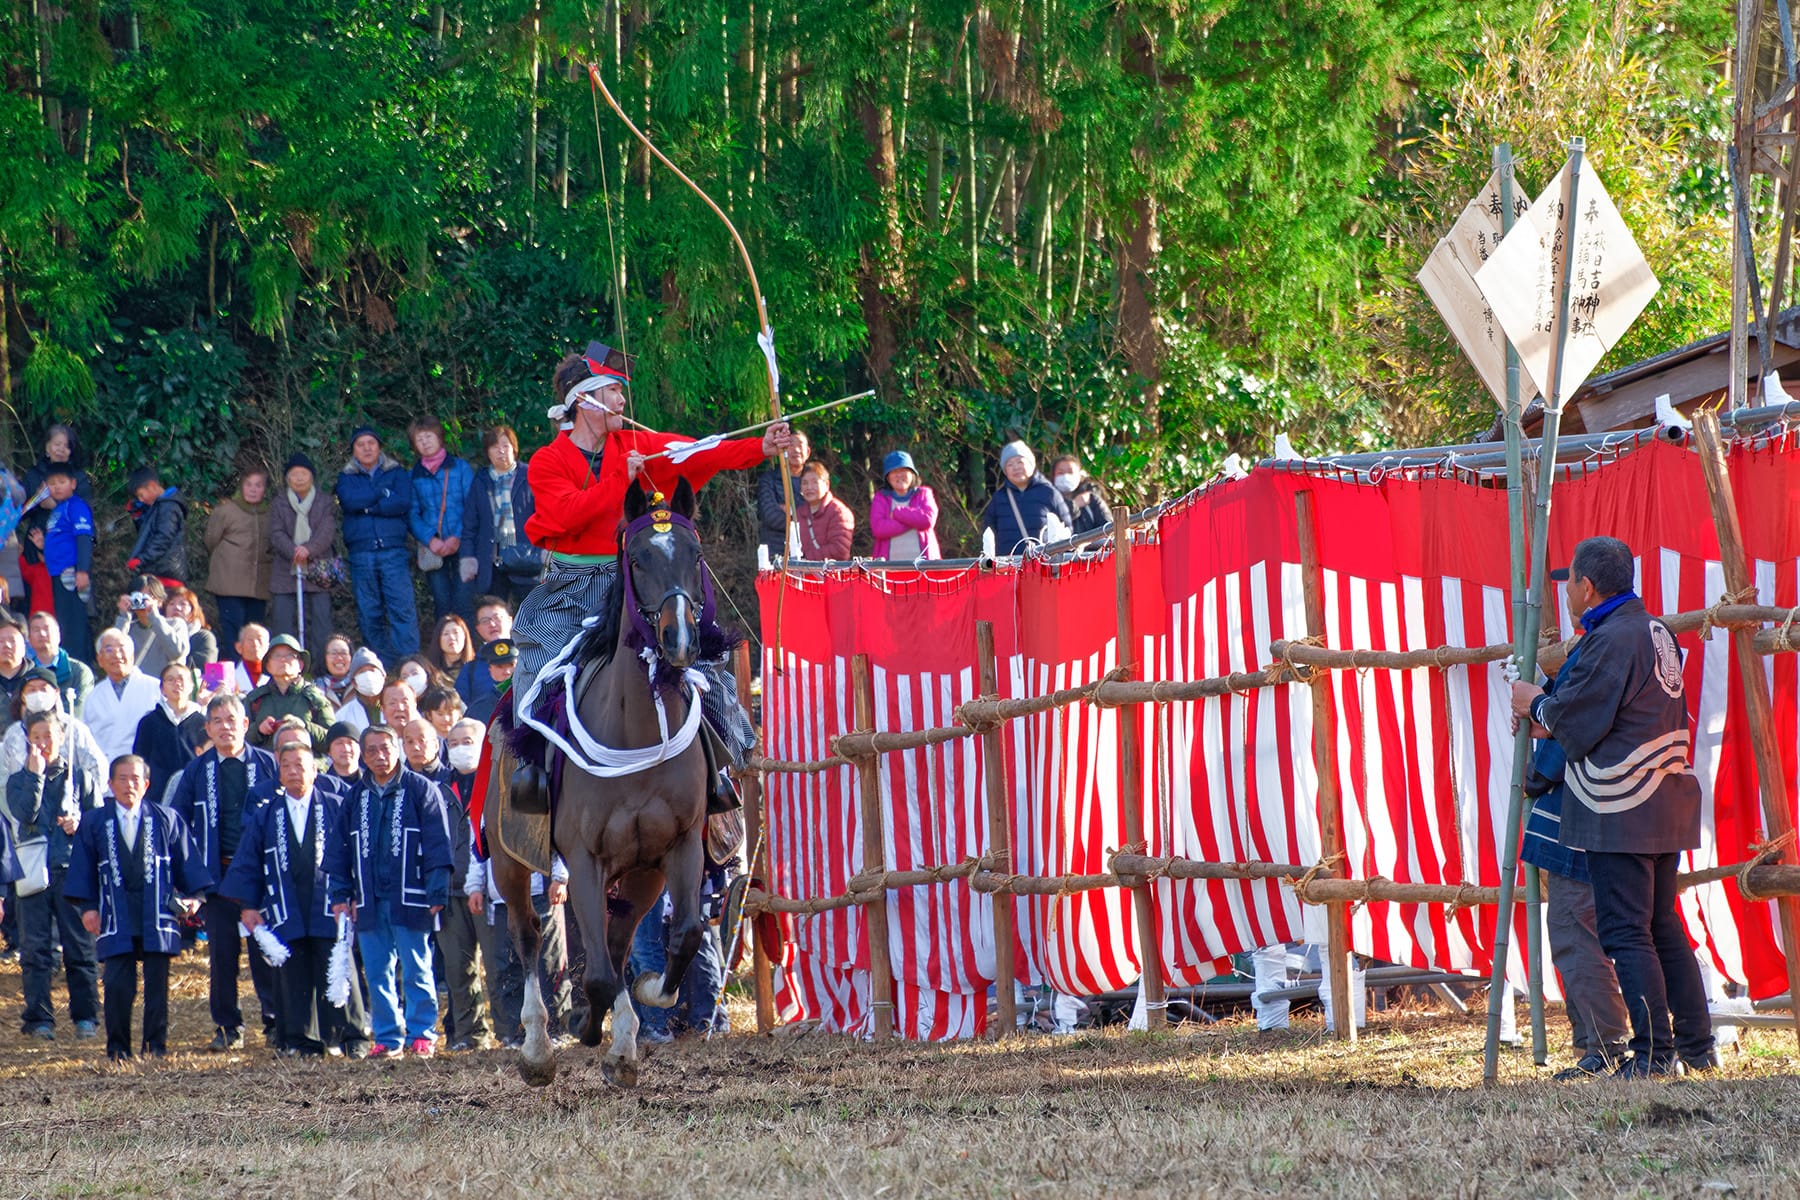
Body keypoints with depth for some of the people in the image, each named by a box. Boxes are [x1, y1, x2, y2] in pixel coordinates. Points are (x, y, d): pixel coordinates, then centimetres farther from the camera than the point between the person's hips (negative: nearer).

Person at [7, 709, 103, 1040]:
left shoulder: (80, 777, 9)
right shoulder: (19, 780, 8)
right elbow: (24, 813, -10)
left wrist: (80, 823, -9)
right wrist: (35, 774, -12)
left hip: (72, 872, 0)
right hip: (35, 873, 0)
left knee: (80, 946, 0)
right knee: (35, 949, -1)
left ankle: (86, 1017, 5)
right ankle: (39, 1019, 3)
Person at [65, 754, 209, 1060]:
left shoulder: (166, 820, 9)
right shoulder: (94, 823, 10)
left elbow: (186, 861, 10)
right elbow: (83, 869, 9)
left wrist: (193, 895, 0)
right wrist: (87, 906, 1)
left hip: (158, 915, 0)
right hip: (116, 917, 0)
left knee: (157, 984, 0)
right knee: (118, 985, -6)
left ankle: (156, 1045, 9)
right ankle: (117, 1047, 3)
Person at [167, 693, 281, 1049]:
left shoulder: (268, 766, 2)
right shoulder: (197, 772, 7)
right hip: (219, 872, 2)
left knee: (267, 951, -1)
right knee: (221, 953, 3)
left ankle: (276, 1022, 7)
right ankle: (228, 1029, 9)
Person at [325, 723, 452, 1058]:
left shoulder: (420, 790, -1)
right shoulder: (356, 797, 13)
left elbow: (437, 843, -5)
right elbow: (339, 848, 15)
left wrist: (437, 893, -10)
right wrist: (340, 893, 8)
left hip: (409, 899, -5)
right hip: (370, 902, 5)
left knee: (415, 970, 0)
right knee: (377, 974, 6)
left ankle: (422, 1034, 7)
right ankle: (388, 1038, 12)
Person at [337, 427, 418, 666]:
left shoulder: (396, 473, 13)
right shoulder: (346, 478, 16)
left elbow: (403, 502, -5)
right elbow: (349, 500, -6)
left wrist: (367, 506, -5)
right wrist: (384, 494, -3)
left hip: (393, 550, -2)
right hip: (361, 554, 2)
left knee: (403, 609, -13)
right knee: (369, 615, -1)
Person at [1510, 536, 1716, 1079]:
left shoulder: (1610, 640, -15)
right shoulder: (1657, 632, 14)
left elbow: (1576, 719, -13)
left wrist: (1536, 704, 6)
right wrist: (1551, 716, 13)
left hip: (1621, 810, -9)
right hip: (1666, 800, 9)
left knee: (1625, 931, -6)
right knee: (1662, 924, 15)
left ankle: (1654, 1051, -9)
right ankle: (1696, 1045, 17)